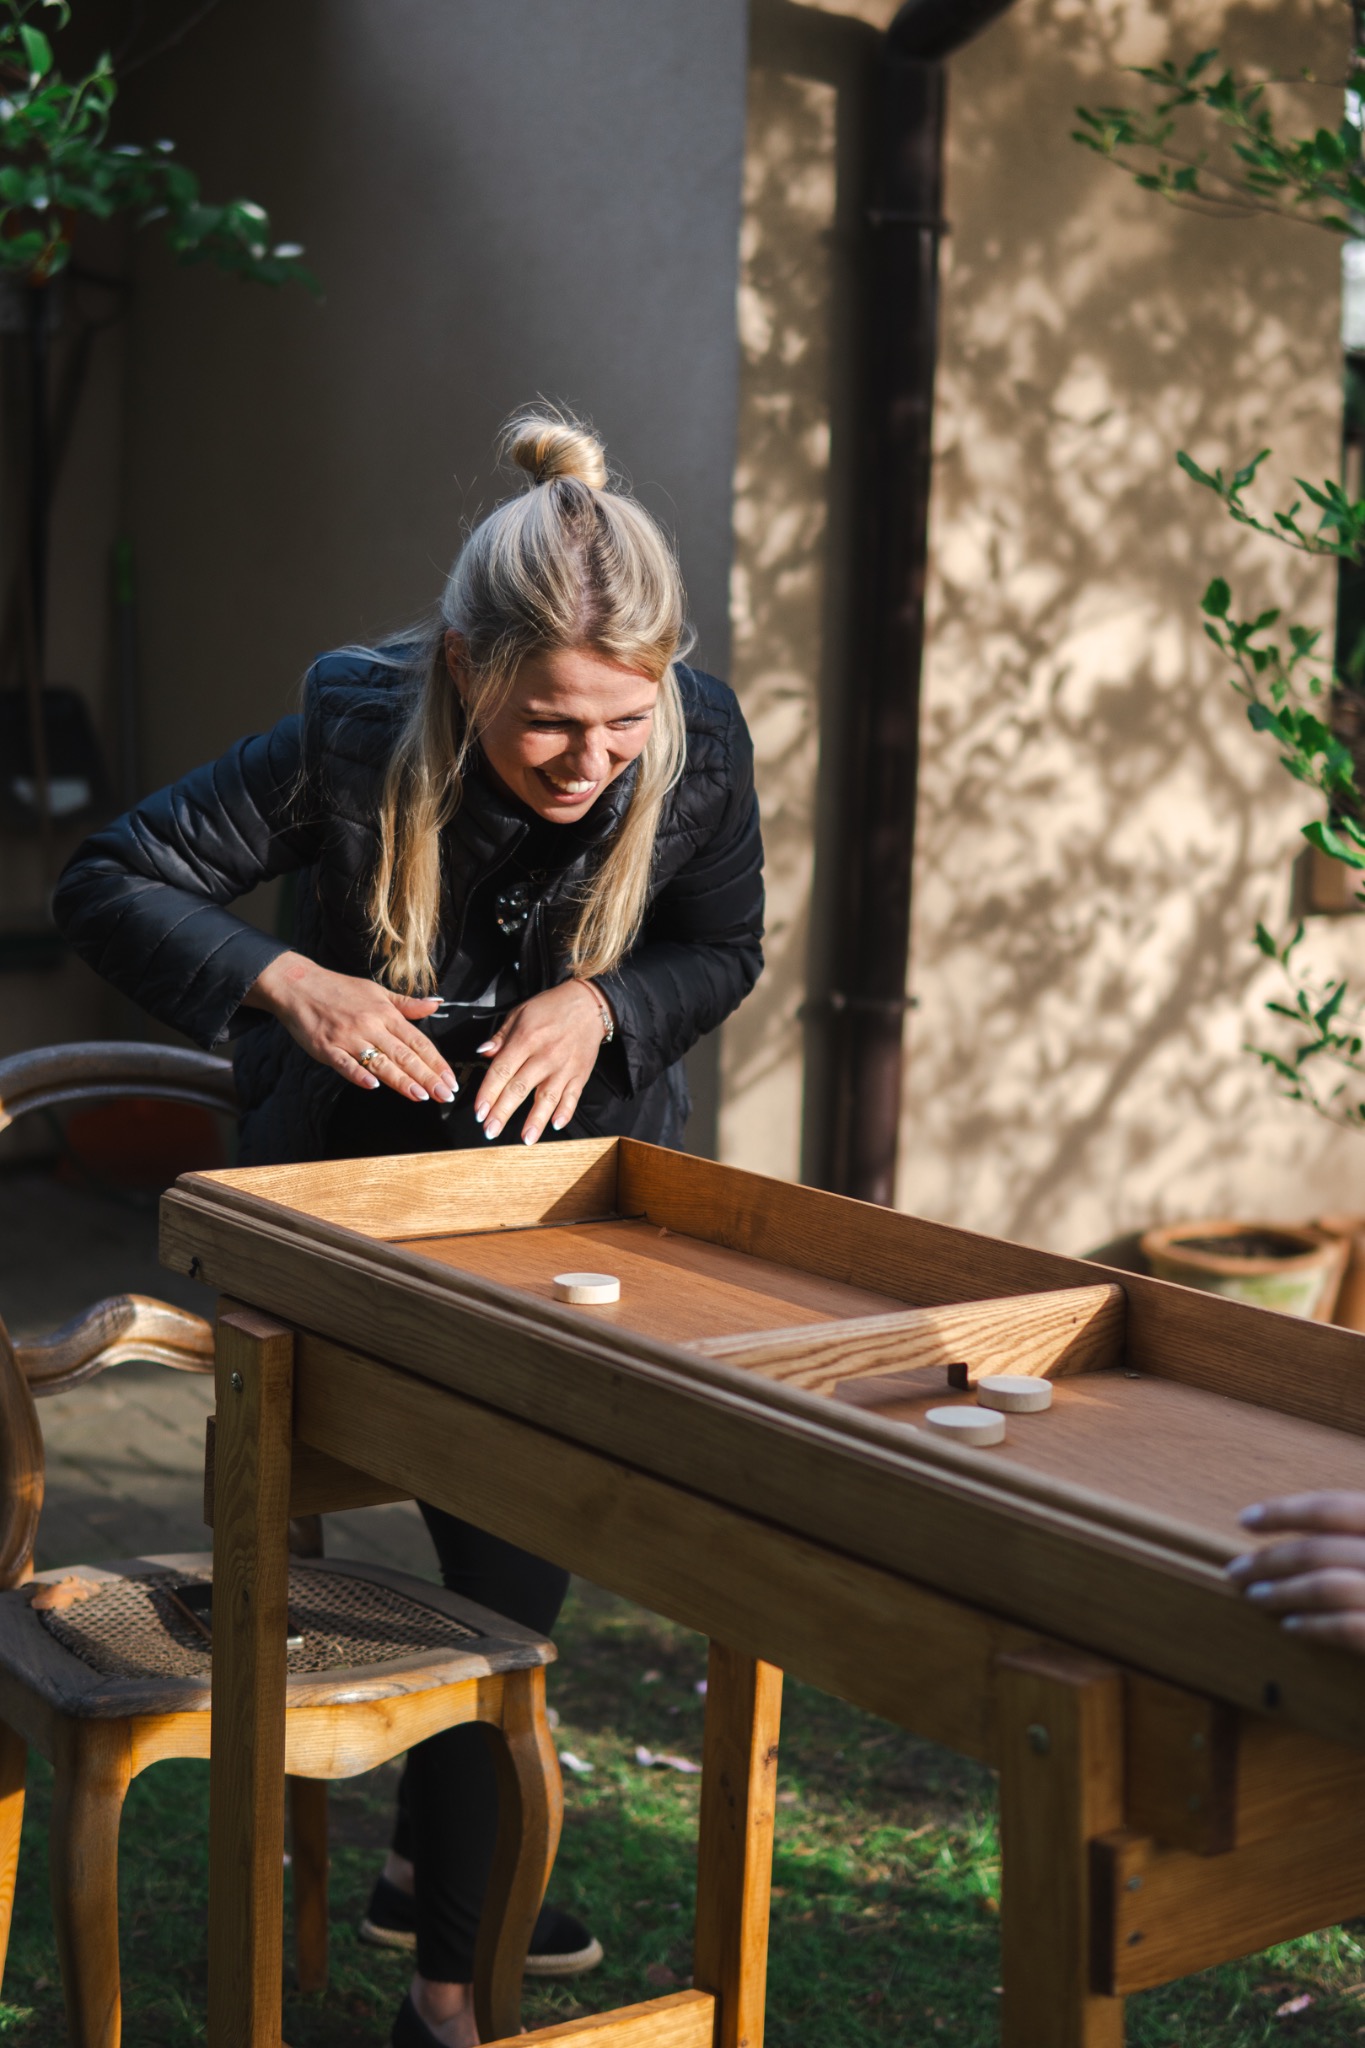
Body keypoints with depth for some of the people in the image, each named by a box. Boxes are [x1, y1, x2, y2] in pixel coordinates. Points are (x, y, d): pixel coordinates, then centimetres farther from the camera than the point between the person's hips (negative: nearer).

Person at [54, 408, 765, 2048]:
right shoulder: (354, 739, -25)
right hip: (369, 1188, -4)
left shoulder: (701, 745, -18)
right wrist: (289, 983, -34)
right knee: (511, 1553, -8)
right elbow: (108, 884, -18)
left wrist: (599, 1004, -23)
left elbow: (725, 952, -1)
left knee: (531, 1530, 15)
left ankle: (434, 1866, 41)